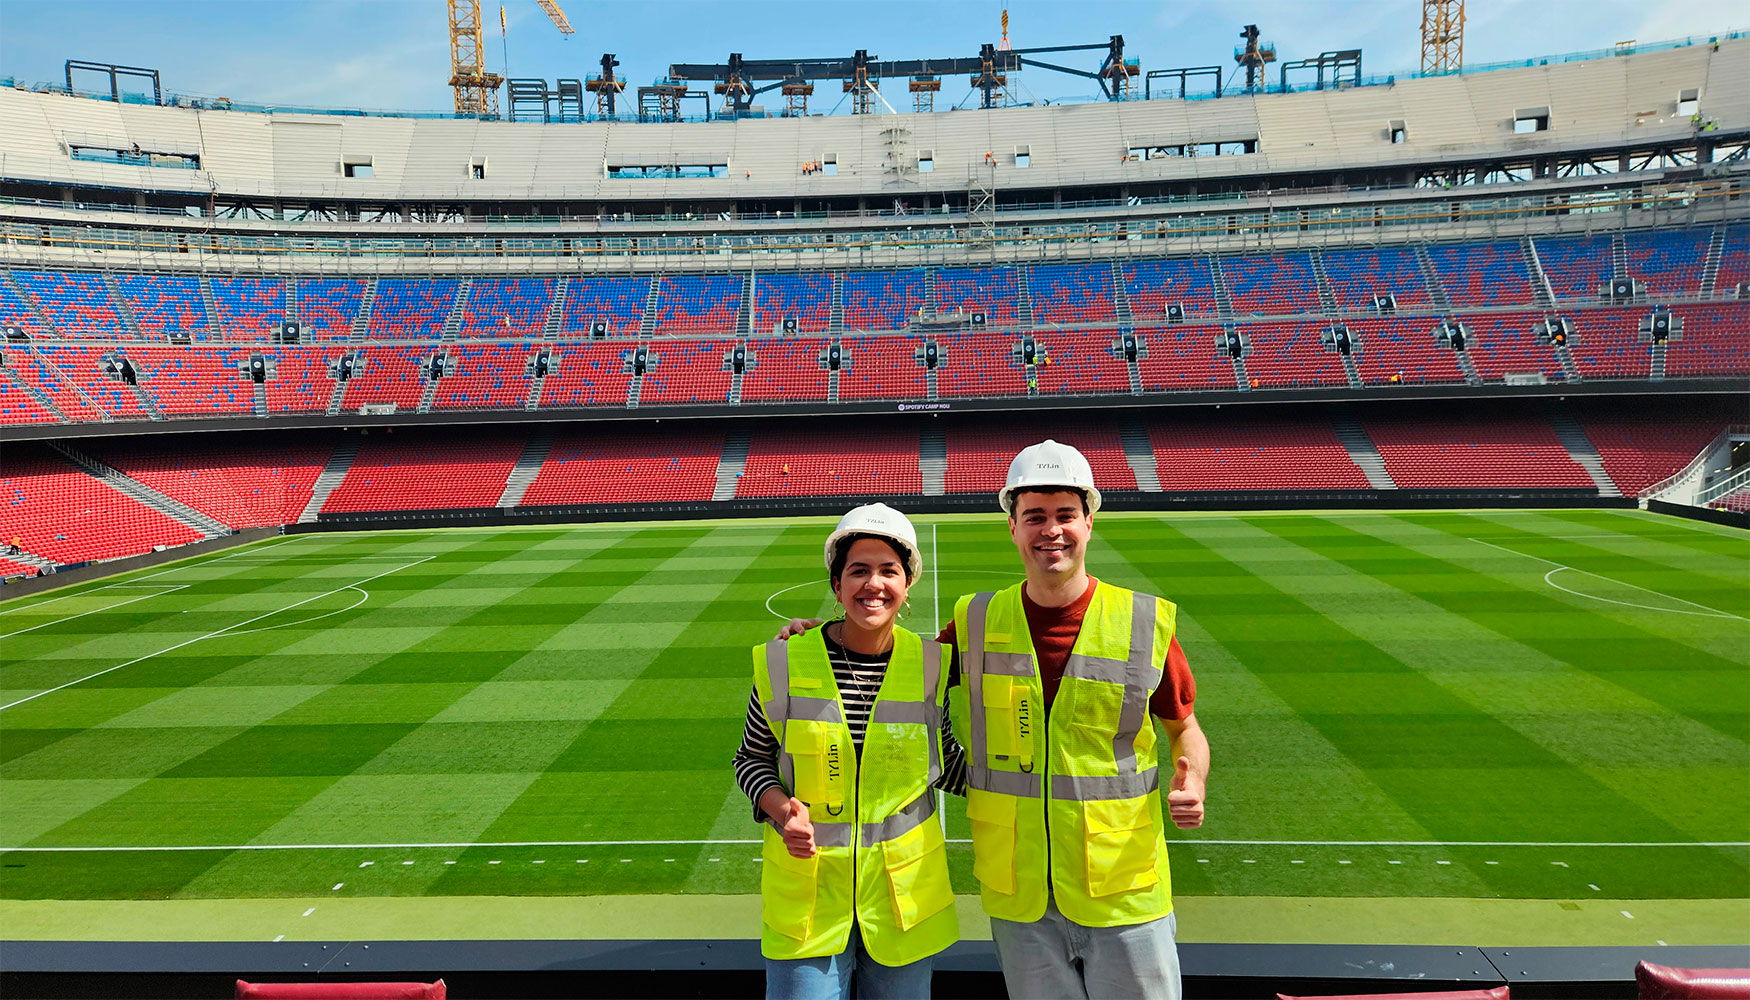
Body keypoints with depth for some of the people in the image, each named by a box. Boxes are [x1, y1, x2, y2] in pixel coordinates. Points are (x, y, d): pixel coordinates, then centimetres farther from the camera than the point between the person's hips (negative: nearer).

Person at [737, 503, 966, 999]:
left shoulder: (929, 665, -4)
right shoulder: (784, 664, -8)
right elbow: (752, 758, 4)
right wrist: (781, 808, -14)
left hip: (904, 895, 1)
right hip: (807, 897, -1)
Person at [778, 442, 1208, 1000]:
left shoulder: (1147, 623, -6)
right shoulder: (978, 623, -1)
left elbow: (1184, 727, 7)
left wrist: (1191, 785, -13)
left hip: (1125, 893, -1)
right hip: (1018, 896, 1)